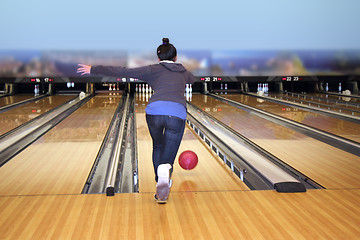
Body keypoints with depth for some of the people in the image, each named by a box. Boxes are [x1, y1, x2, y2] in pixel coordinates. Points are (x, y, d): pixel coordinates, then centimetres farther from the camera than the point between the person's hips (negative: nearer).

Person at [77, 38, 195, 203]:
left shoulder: (154, 70, 20)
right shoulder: (183, 73, 29)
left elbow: (123, 72, 16)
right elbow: (192, 79, 55)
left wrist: (94, 70, 22)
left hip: (155, 110, 0)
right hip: (177, 114, 1)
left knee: (157, 146, 27)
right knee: (167, 156, 5)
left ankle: (160, 183, 20)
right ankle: (165, 171, -30)